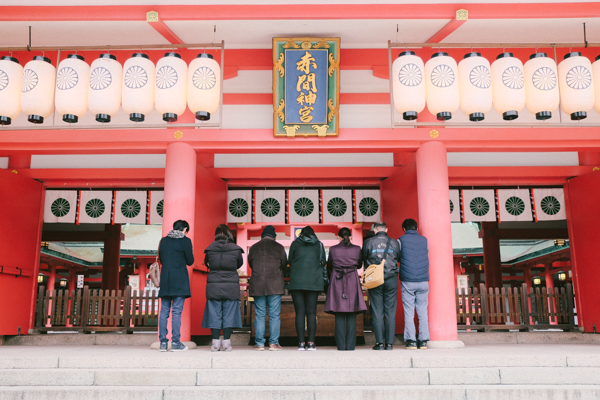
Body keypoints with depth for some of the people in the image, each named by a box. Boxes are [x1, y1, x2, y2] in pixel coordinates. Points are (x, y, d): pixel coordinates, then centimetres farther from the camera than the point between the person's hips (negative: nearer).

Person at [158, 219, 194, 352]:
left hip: (165, 280, 5)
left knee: (164, 311, 7)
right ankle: (175, 343, -2)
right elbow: (190, 261, -1)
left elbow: (161, 260, 17)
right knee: (177, 311, -3)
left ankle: (163, 342, 8)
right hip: (179, 281, -4)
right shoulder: (185, 241, -4)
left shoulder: (163, 240, 10)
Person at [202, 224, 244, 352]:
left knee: (214, 314, 6)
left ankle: (215, 343, 7)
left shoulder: (210, 249, -2)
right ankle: (226, 343, 4)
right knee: (229, 314, 5)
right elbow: (240, 264, 11)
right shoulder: (235, 249, -4)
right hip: (231, 285, -1)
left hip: (213, 286, 1)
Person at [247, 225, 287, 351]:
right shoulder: (279, 247, 1)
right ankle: (274, 343, 3)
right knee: (274, 315, 3)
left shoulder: (253, 248, 6)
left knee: (259, 315, 6)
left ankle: (259, 344, 6)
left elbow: (250, 264, 15)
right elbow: (284, 264, 8)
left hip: (257, 286, 2)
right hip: (275, 286, -1)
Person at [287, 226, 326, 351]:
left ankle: (301, 343, -2)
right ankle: (311, 343, -2)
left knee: (299, 312, 1)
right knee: (311, 312, 2)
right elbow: (323, 262, 12)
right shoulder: (319, 244, 8)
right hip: (314, 282, 1)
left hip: (297, 281, 0)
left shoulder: (295, 244, 7)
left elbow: (290, 262, 12)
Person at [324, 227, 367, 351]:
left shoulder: (333, 249, -2)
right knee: (351, 316, 6)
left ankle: (341, 345, 3)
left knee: (339, 316, 4)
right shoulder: (356, 249, 0)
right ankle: (350, 345, 5)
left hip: (337, 282, 0)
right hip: (352, 282, 1)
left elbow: (329, 266, 9)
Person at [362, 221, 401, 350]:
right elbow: (399, 258, 12)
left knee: (377, 312, 3)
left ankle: (379, 343, 1)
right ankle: (389, 343, 5)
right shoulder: (394, 243, 3)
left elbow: (363, 259, 7)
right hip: (391, 279, 1)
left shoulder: (369, 242, -1)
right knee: (390, 312, 5)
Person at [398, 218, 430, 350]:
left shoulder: (401, 240, 2)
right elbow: (427, 259, 18)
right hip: (423, 281, 2)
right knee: (422, 312, 7)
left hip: (407, 281, -2)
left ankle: (411, 340, -1)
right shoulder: (424, 240, 10)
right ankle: (423, 340, 5)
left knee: (409, 312, 2)